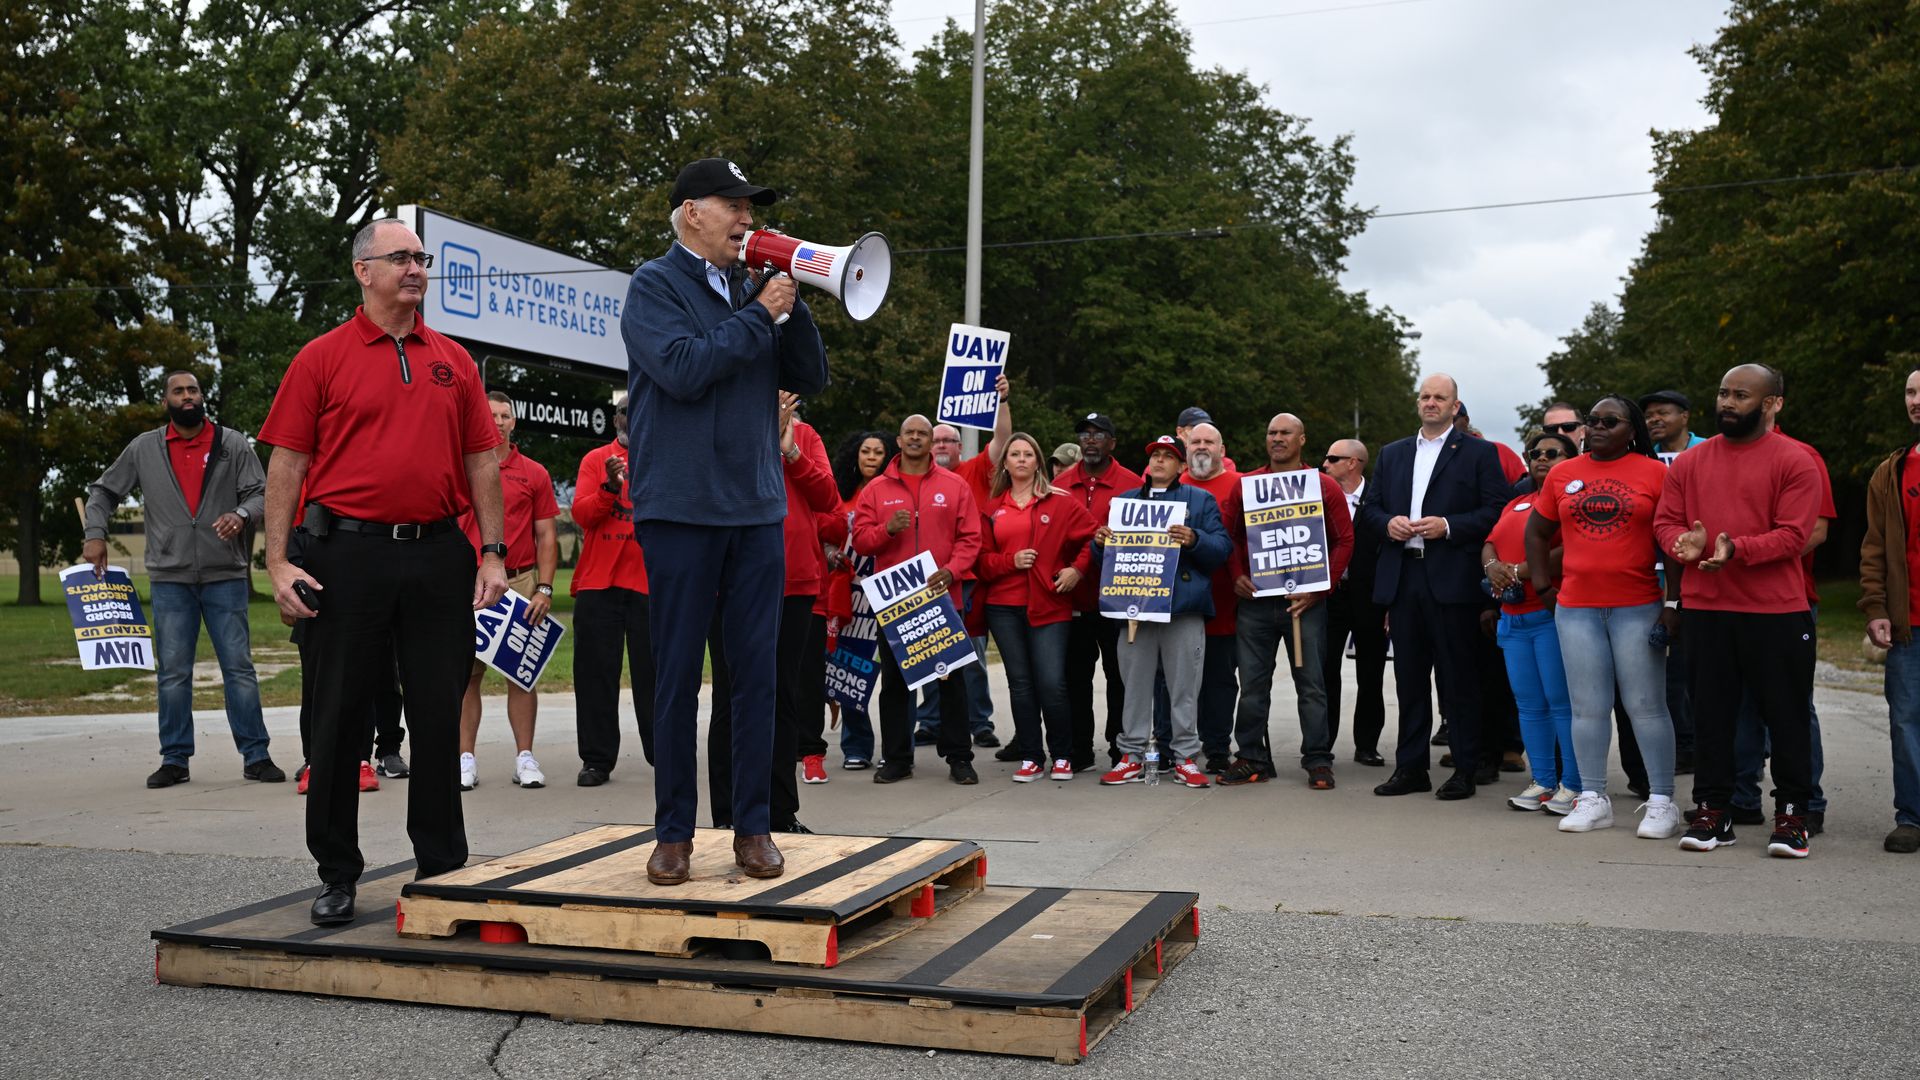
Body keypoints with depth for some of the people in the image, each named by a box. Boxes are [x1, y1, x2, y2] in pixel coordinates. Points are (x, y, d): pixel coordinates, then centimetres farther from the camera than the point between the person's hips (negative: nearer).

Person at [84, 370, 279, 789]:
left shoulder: (232, 444, 4)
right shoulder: (144, 448, 9)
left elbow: (259, 492, 0)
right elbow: (103, 491, 16)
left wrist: (242, 514, -21)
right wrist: (95, 534, 2)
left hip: (225, 575, -1)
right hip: (170, 579, 2)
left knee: (238, 667, -1)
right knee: (172, 672, 4)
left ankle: (256, 755, 3)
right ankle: (174, 759, 11)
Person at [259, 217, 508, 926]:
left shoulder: (453, 361, 13)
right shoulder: (322, 359, 3)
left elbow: (481, 461, 13)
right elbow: (287, 464, 0)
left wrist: (493, 553, 5)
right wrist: (278, 562, -8)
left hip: (439, 555, 3)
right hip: (348, 553, -2)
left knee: (440, 714, 6)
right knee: (340, 715, 4)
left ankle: (443, 866, 17)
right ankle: (337, 873, 17)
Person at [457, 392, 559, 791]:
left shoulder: (534, 473, 8)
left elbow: (546, 536, 7)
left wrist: (544, 589, -3)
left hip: (521, 582, 0)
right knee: (467, 672, 0)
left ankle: (525, 758, 7)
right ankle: (466, 759, 6)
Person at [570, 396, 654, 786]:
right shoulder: (596, 460, 11)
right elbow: (581, 514, -1)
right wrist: (610, 487, -17)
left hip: (651, 582, -1)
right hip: (598, 581, 1)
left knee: (653, 670, 1)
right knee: (596, 671, 1)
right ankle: (596, 760, 7)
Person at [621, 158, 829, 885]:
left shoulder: (752, 288, 13)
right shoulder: (656, 284, -1)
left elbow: (811, 379, 10)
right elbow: (683, 368, -17)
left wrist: (791, 301, -1)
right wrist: (760, 313, -10)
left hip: (757, 508, 5)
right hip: (680, 508, -4)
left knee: (757, 673, 5)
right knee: (678, 675, 2)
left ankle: (752, 827, 14)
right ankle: (674, 831, 13)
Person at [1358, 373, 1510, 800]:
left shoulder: (1478, 452, 3)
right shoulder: (1392, 454, 18)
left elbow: (1496, 510, -5)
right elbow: (1368, 505, 17)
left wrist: (1449, 526, -15)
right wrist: (1388, 522, -3)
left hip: (1452, 581, -4)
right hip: (1401, 580, 5)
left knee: (1458, 679, 0)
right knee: (1409, 678, 9)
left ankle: (1464, 770, 8)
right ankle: (1411, 767, 16)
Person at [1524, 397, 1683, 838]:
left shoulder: (1655, 474, 0)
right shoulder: (1563, 474, 9)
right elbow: (1536, 533, 18)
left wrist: (1674, 603, -7)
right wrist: (1543, 585, 10)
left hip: (1639, 608, -3)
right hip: (1576, 607, 3)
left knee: (1646, 705, 0)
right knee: (1588, 707, 6)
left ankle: (1662, 803, 7)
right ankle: (1593, 800, 14)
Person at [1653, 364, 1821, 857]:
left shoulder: (1794, 462, -3)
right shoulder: (1690, 462, 10)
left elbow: (1793, 534, -10)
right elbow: (1666, 519, 8)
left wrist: (1738, 549, -25)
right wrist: (1682, 543, -14)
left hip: (1776, 611, -3)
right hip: (1703, 608, 4)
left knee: (1785, 713, 4)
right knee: (1711, 711, 8)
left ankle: (1791, 814, 15)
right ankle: (1712, 811, 17)